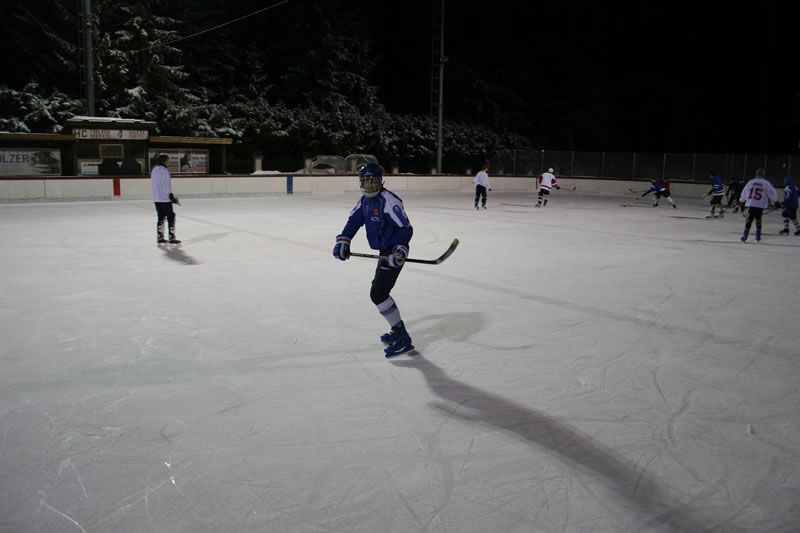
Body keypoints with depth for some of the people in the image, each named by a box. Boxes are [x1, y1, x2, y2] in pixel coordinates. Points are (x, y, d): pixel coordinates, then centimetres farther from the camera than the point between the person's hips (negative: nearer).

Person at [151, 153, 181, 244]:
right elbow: (167, 185, -18)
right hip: (165, 198, -8)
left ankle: (159, 237, 15)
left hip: (156, 198, 8)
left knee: (161, 217, 14)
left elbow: (153, 185, 19)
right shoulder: (164, 170, -13)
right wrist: (171, 195, -16)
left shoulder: (154, 170, 14)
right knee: (171, 217, -2)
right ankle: (171, 237, -4)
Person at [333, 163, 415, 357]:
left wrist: (399, 251, -36)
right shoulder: (365, 200, 8)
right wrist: (343, 241, -3)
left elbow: (405, 228, -24)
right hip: (385, 251, 10)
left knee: (378, 293, -15)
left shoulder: (388, 200, -20)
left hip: (394, 252, -10)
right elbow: (354, 221, 11)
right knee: (379, 289, 20)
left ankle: (403, 339, -10)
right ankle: (398, 330, 32)